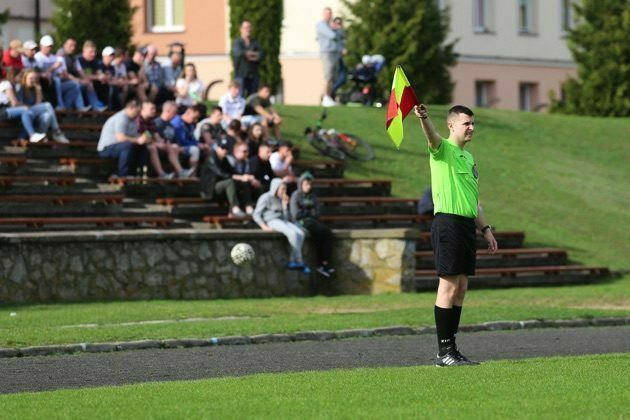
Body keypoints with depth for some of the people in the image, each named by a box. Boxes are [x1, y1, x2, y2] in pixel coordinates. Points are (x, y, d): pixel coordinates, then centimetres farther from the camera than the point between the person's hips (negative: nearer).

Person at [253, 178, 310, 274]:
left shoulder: (281, 199, 20)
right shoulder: (266, 198, -1)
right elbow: (256, 215, -6)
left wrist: (285, 205, 4)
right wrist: (264, 226, -18)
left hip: (283, 222, 7)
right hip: (271, 221, -7)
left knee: (300, 233, -23)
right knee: (292, 233, -32)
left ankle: (292, 261, -25)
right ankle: (300, 261, -27)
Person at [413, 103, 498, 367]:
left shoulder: (468, 157, 21)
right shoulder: (443, 149, -4)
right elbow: (432, 137, -29)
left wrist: (485, 228, 21)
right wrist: (423, 118, -50)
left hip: (467, 225, 9)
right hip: (448, 223, -9)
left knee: (461, 288, 8)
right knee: (449, 287, -8)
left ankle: (450, 348, 12)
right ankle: (444, 352, -6)